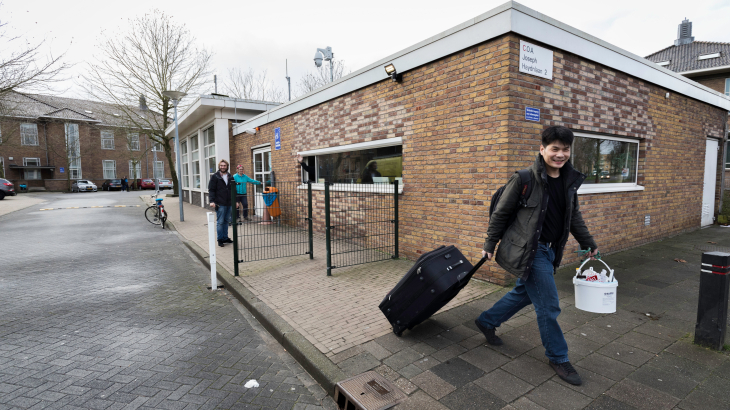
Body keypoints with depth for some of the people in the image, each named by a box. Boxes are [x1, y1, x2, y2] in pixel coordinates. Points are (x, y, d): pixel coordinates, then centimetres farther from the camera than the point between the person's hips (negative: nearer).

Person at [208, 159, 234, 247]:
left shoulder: (230, 177, 12)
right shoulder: (215, 177, -2)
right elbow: (211, 190, -5)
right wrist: (212, 201, -16)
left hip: (229, 204, 5)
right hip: (220, 204, -5)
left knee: (227, 221, 11)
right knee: (220, 222, 0)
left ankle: (225, 237, 21)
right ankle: (220, 239, 9)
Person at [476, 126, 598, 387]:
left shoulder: (569, 180, 6)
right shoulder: (525, 179, -16)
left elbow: (574, 216, 19)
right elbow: (500, 213, -8)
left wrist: (588, 244, 23)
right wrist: (490, 245, -4)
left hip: (548, 251, 8)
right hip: (528, 251, -8)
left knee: (523, 293, 20)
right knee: (549, 306, 0)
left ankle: (486, 322, 40)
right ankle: (558, 358, 23)